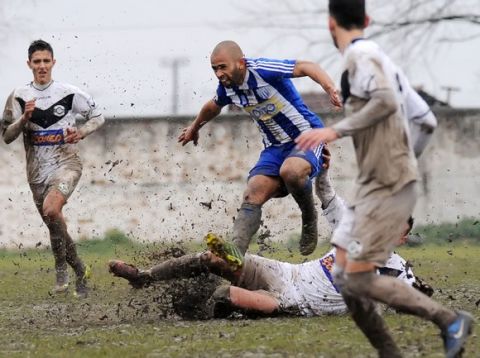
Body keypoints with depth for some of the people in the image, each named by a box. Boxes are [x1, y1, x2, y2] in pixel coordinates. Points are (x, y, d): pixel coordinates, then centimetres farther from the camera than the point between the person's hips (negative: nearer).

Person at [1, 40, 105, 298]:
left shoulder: (69, 93, -3)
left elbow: (98, 117, 8)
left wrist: (81, 132, -10)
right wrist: (25, 118, -14)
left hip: (66, 163, -4)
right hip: (37, 170, 4)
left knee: (50, 209, -29)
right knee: (55, 226, 10)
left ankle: (61, 268, -13)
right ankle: (80, 272, 29)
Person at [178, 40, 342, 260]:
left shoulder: (261, 70, -22)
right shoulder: (227, 87, 2)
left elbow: (306, 67, -28)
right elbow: (213, 107, 27)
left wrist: (331, 89, -45)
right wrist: (195, 128, 45)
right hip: (274, 148, 7)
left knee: (291, 171, -37)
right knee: (252, 196, -14)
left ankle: (309, 219, -9)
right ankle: (234, 256, -25)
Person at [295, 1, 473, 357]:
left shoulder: (359, 55, -13)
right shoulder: (379, 56, 13)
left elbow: (386, 101, -29)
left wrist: (336, 131, -28)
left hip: (387, 187, -9)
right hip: (374, 185, 9)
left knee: (358, 280, -9)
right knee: (344, 276, 9)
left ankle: (451, 320, -4)